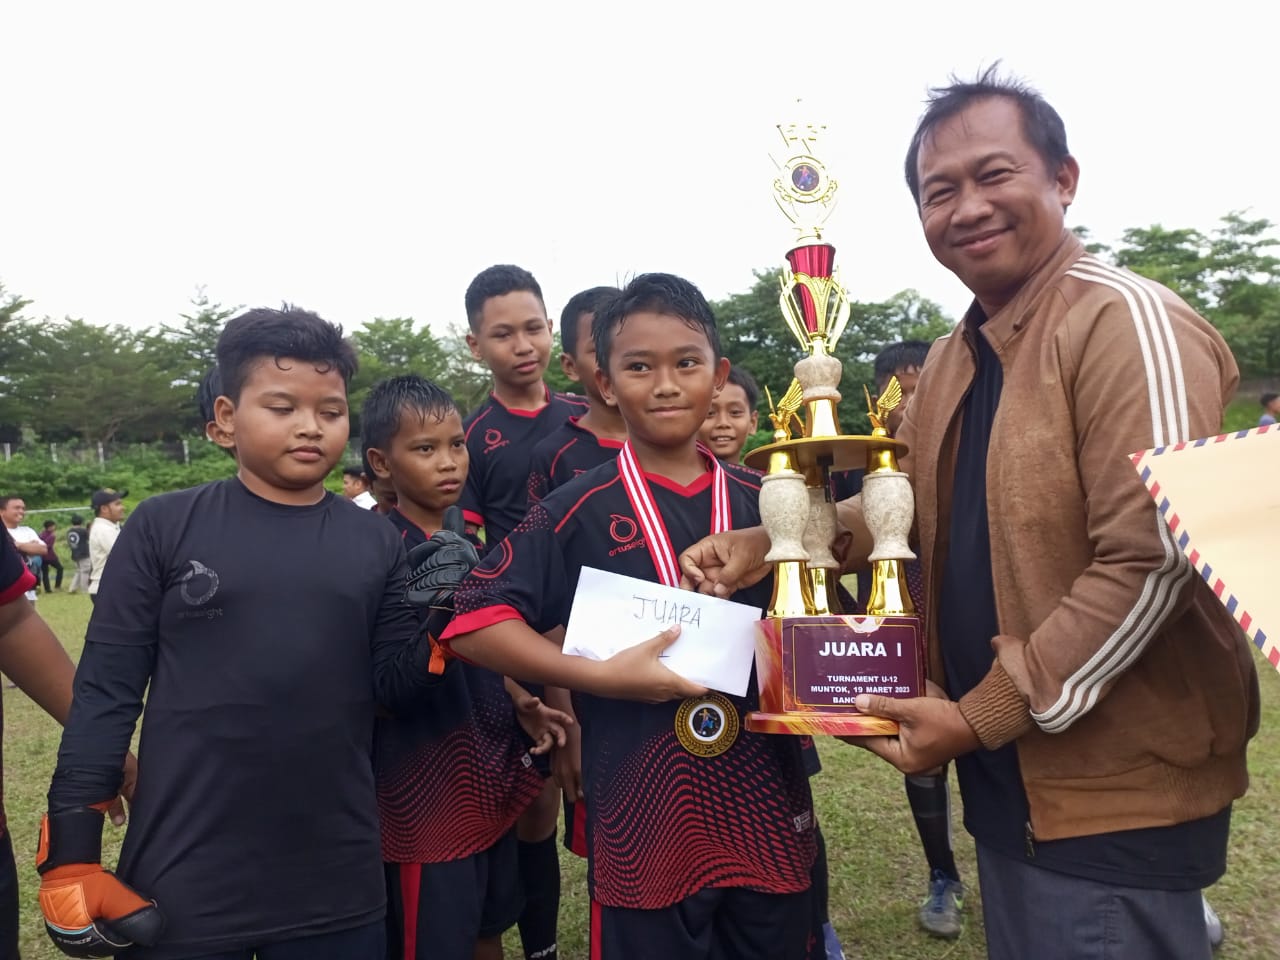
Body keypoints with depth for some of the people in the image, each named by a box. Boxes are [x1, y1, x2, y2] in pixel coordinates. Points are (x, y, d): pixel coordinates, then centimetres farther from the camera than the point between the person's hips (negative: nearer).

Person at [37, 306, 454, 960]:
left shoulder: (377, 543, 0)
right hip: (181, 884, -1)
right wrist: (71, 852, -2)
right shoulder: (164, 527, -5)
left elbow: (394, 691, 2)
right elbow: (105, 689, -2)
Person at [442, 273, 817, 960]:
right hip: (642, 825, -3)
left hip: (768, 817, 3)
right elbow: (473, 622, -10)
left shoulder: (761, 502, 3)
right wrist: (603, 676, -18)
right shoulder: (579, 510, -7)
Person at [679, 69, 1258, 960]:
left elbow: (1151, 562, -24)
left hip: (1116, 795, -7)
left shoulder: (1127, 322, -18)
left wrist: (982, 717, -19)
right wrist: (764, 544, -1)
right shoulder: (953, 359, 9)